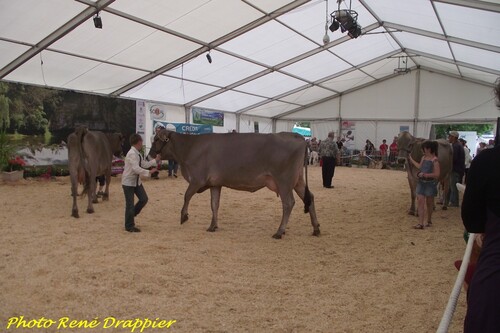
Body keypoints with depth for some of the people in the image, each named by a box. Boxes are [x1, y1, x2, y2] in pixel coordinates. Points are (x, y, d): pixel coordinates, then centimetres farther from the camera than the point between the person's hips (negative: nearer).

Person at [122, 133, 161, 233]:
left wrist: (156, 160, 10)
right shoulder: (132, 154, -23)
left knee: (144, 199, 8)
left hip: (136, 181, 9)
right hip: (128, 182, -9)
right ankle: (129, 226, 13)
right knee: (130, 204, -1)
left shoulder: (138, 154, 5)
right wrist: (149, 172, -30)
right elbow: (136, 169, -30)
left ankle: (131, 214, 29)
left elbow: (145, 164, 13)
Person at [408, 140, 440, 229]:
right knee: (420, 202, -3)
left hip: (430, 184, -6)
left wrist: (425, 174, -23)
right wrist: (411, 159, 27)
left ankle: (429, 221, 31)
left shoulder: (435, 160, -15)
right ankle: (420, 223, -5)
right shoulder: (423, 158, 6)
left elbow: (437, 174, -20)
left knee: (429, 203, 12)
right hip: (421, 182, 6)